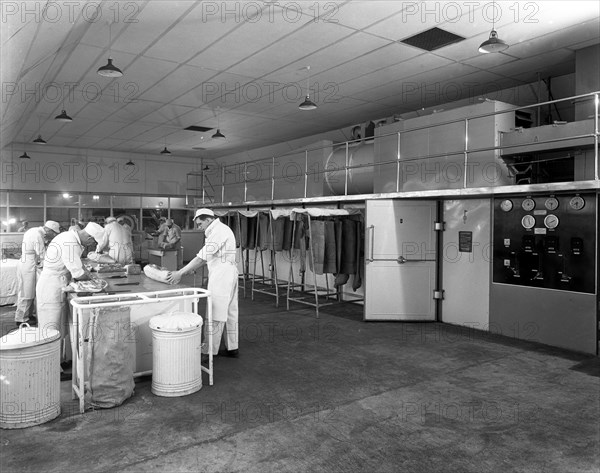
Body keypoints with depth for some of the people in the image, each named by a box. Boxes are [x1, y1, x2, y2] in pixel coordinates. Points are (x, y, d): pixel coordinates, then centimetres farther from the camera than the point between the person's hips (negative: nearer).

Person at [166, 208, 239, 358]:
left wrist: (180, 273, -18)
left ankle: (208, 352, 2)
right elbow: (206, 258, 18)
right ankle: (232, 348, 22)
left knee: (215, 315, -4)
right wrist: (184, 271, 12)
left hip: (221, 277, -10)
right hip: (228, 275, 10)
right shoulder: (217, 231, 17)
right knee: (229, 312, 14)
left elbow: (202, 257, -21)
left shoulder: (219, 231, -16)